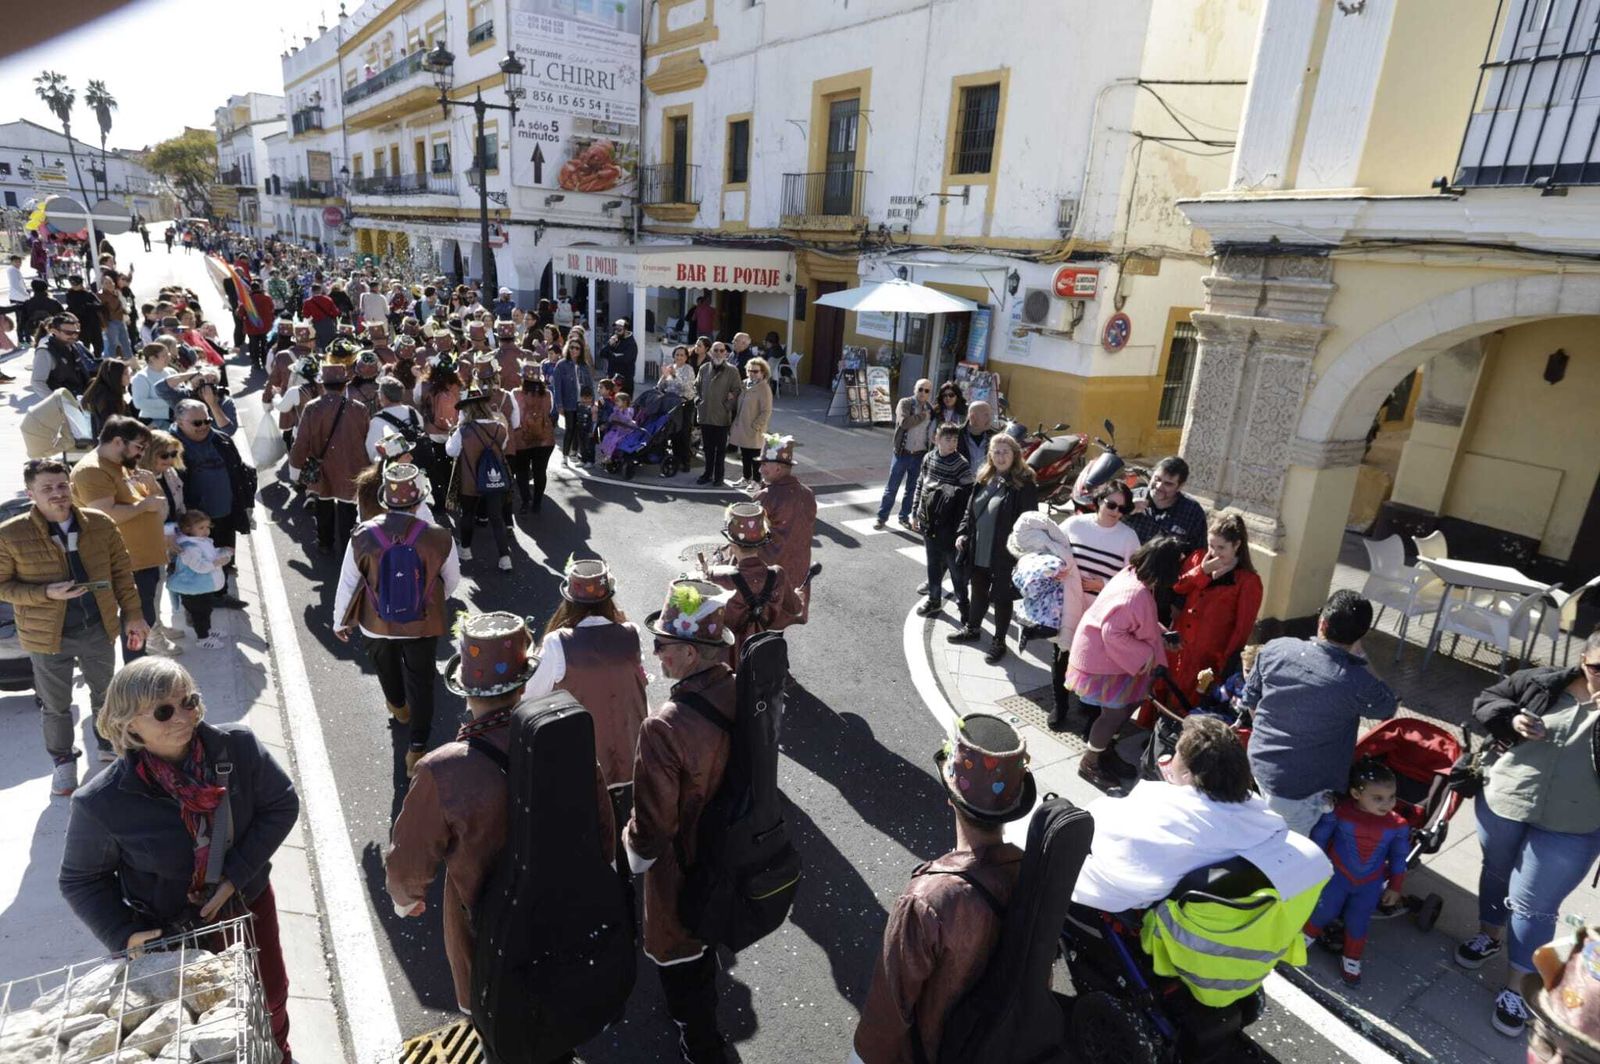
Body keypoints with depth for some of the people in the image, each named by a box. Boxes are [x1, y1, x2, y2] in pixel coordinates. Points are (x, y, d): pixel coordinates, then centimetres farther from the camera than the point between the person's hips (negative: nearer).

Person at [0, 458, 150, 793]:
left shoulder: (100, 524, -5)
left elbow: (121, 572, 2)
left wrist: (132, 615, 2)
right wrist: (46, 593, -22)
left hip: (98, 627, 2)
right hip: (48, 636, -2)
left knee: (105, 694, 20)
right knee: (55, 705, 13)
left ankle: (109, 744, 42)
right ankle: (63, 761, 33)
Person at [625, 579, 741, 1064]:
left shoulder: (664, 728, -37)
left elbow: (653, 825, -26)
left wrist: (634, 849, -3)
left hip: (681, 870, -6)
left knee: (679, 959, 22)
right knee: (706, 945, 33)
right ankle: (701, 1017, 60)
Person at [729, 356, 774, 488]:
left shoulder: (764, 389, -14)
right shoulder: (744, 385, 8)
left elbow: (766, 412, -16)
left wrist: (755, 426, -18)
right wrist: (735, 423, 11)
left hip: (754, 431, -7)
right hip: (741, 428, 7)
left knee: (755, 457, 4)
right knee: (744, 456, 17)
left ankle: (756, 480, 16)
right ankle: (746, 477, 31)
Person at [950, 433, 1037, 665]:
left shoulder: (1025, 485, -15)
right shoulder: (984, 478, 6)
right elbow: (970, 510, 14)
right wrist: (962, 533, 3)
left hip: (1005, 555, -6)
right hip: (978, 552, 6)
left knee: (1001, 598, 10)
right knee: (977, 593, 23)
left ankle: (999, 641, 27)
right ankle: (972, 628, 44)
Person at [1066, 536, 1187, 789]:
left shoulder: (1132, 575, -2)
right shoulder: (1137, 594, -32)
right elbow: (1113, 633, -31)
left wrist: (1161, 637, 4)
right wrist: (1145, 654, -20)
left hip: (1105, 653, 10)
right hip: (1099, 660, -10)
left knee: (1133, 699, 18)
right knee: (1116, 711, -1)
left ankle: (1105, 751, 33)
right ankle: (1089, 763, 18)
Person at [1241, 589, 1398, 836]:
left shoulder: (1275, 649, -14)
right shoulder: (1357, 682, -25)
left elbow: (1249, 701, 1)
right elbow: (1388, 708, 0)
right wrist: (1360, 656, -6)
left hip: (1258, 764, 4)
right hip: (1298, 789, -4)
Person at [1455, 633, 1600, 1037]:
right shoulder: (1540, 683, -6)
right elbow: (1485, 701, 4)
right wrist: (1511, 719, -16)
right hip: (1502, 804, 3)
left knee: (1532, 905, 5)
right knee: (1496, 872, 24)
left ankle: (1515, 989, 21)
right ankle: (1491, 934, 49)